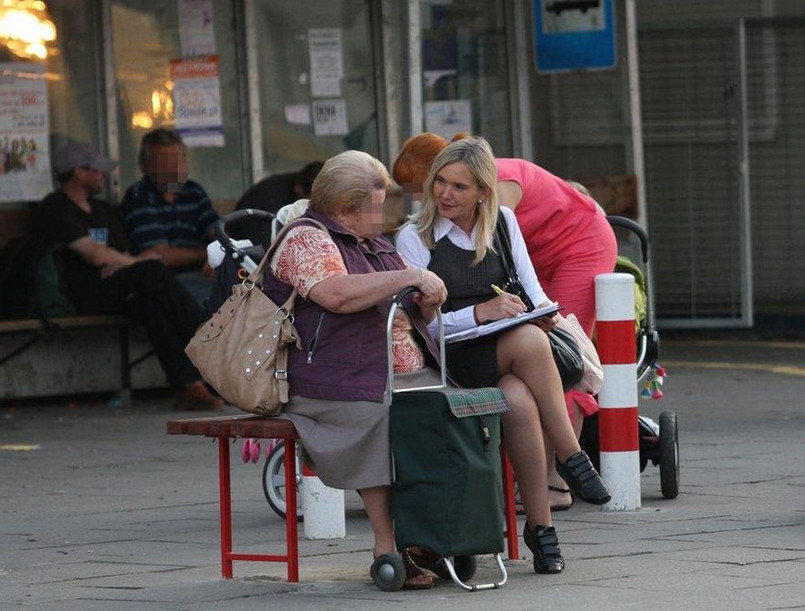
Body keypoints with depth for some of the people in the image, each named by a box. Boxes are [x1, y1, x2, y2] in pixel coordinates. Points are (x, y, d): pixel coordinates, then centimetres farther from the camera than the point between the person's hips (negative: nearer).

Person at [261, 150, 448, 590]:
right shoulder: (306, 239, -1)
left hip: (412, 373, 8)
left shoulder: (373, 244, 27)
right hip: (345, 383, -8)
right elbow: (338, 294, -21)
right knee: (385, 415, -35)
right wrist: (410, 277, -16)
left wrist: (426, 302, 8)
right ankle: (387, 550, -28)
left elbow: (414, 313, 33)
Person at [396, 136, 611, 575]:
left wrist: (541, 311, -9)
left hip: (509, 360, 4)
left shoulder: (502, 222, 12)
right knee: (529, 341, -35)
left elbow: (531, 288, 14)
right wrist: (480, 312, -21)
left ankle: (539, 524, -27)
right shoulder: (415, 238, -1)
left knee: (519, 400, -34)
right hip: (450, 360, -4)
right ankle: (572, 458, -27)